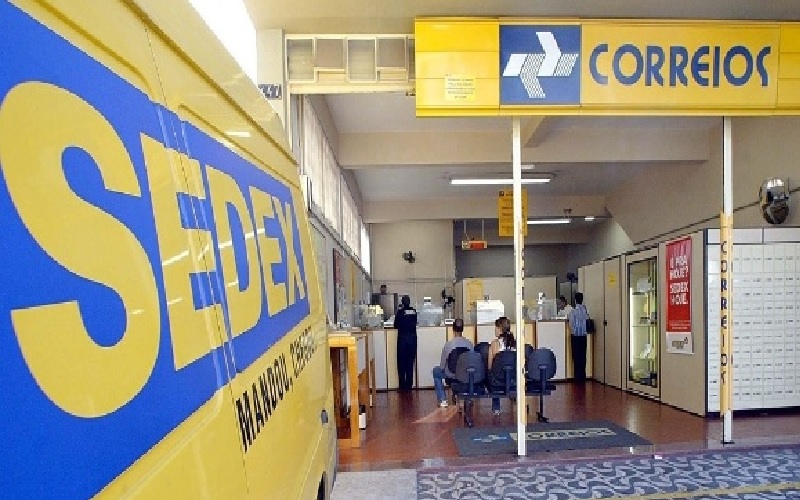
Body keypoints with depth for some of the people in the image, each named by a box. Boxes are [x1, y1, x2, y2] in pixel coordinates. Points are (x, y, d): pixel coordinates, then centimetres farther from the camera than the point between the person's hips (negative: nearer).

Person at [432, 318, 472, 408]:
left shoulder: (448, 344, -18)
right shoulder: (469, 343, -10)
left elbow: (442, 366, -10)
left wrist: (442, 368, 13)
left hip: (452, 375, -3)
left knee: (436, 370, 27)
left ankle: (443, 400, 21)